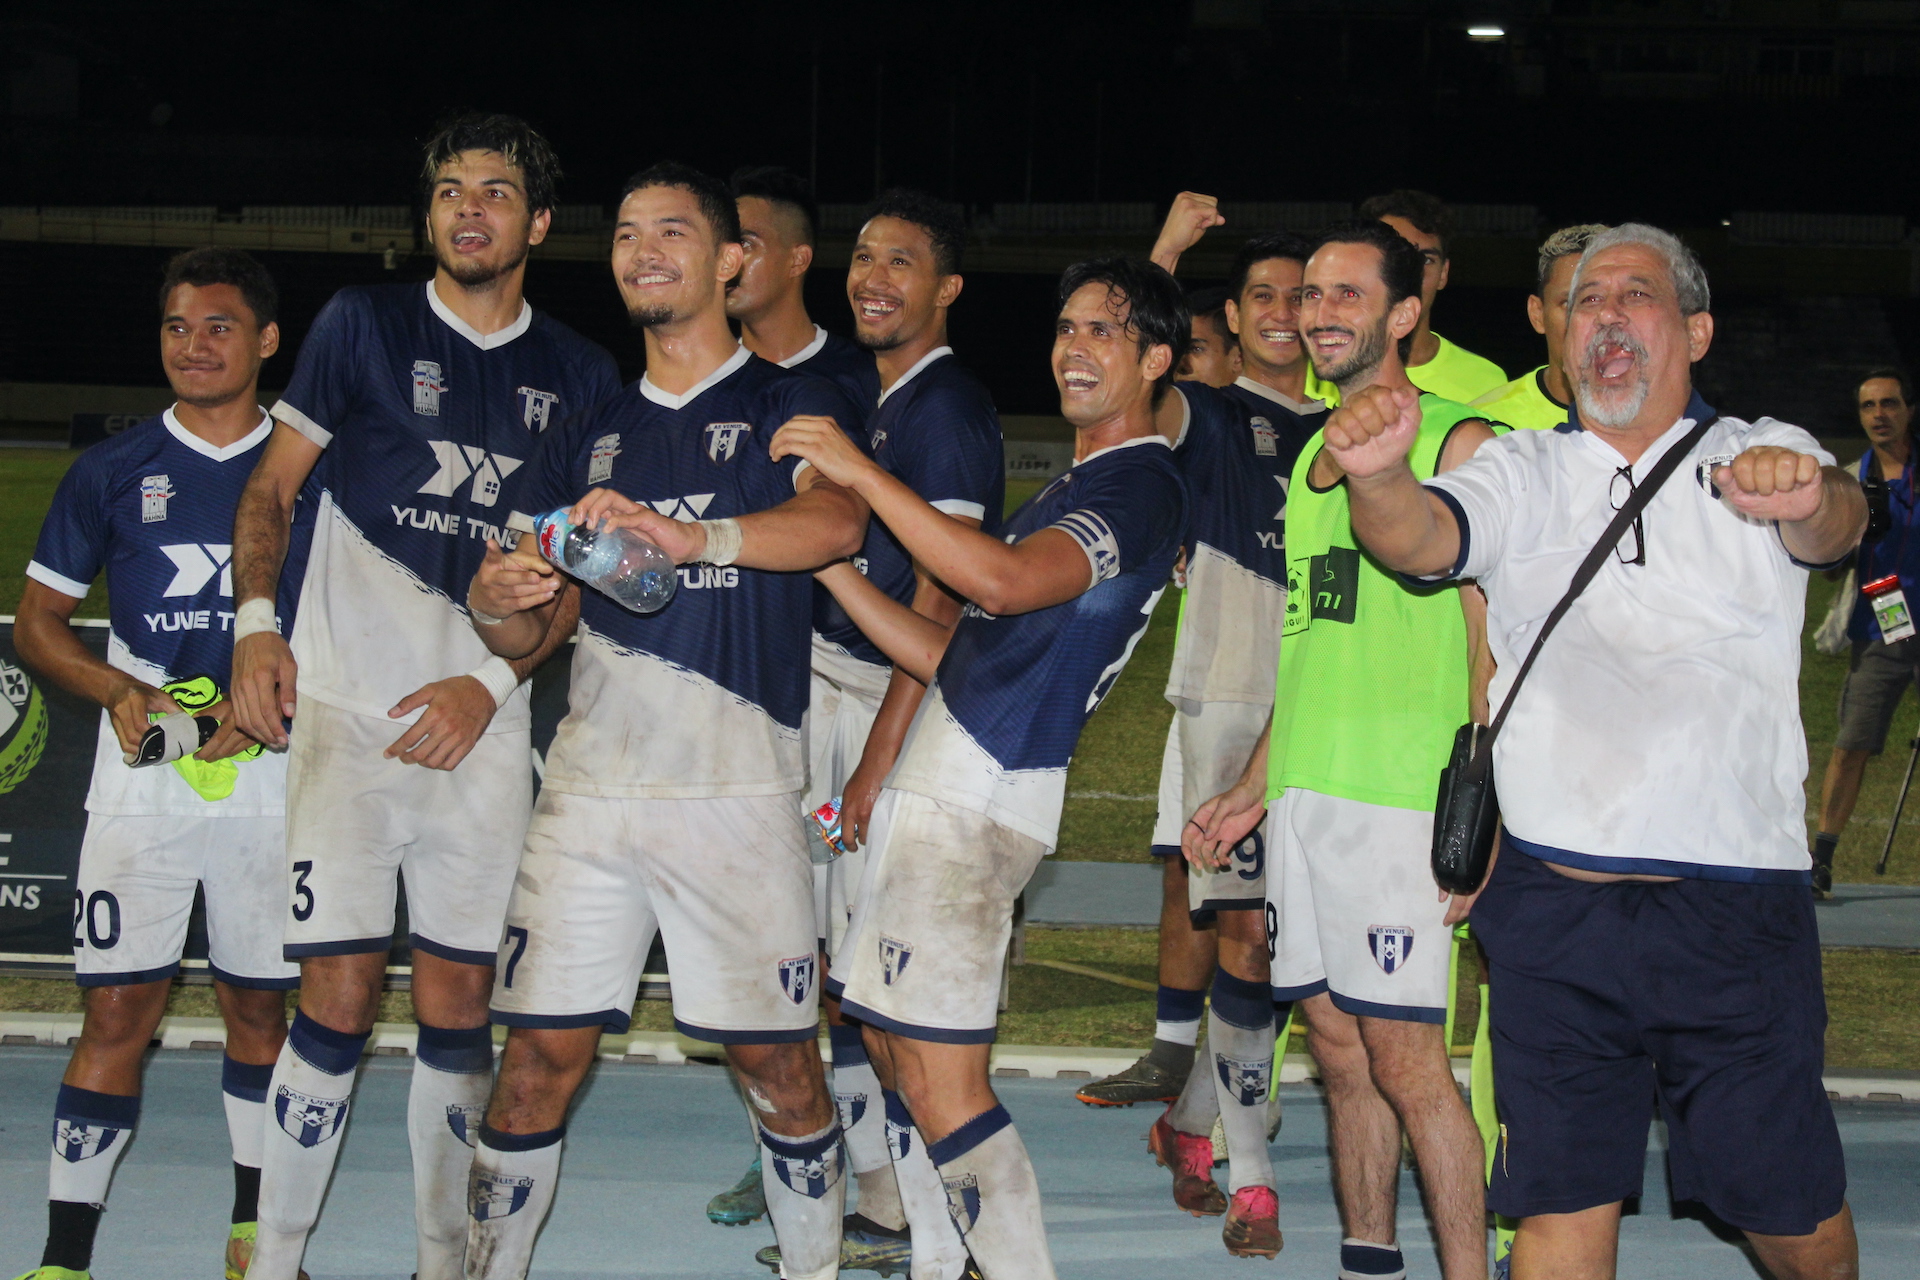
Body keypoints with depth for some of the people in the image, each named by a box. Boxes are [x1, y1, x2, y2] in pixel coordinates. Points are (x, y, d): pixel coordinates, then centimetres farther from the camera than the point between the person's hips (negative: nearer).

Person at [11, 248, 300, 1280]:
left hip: (273, 779, 0)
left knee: (259, 1005, 9)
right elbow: (38, 621, 10)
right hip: (141, 779, 0)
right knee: (118, 1011, -4)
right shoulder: (112, 471, 6)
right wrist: (118, 690, -8)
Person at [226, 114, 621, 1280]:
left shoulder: (579, 375, 10)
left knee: (460, 1001, 4)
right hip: (348, 702, -2)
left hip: (485, 719, 2)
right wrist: (257, 625, -8)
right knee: (340, 995, -9)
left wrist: (494, 680, -4)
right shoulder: (364, 325, 5)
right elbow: (271, 488, 8)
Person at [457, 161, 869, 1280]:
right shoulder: (590, 438, 19)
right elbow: (536, 629, 20)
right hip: (593, 786, 4)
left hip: (738, 785, -3)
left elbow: (838, 520, -17)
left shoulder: (787, 407, 5)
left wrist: (689, 535, -34)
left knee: (779, 1060, 0)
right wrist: (497, 602, -5)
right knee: (542, 1051, -1)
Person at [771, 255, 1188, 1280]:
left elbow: (1006, 582, -28)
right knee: (890, 1041, 14)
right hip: (940, 777, 10)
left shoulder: (1139, 486, -9)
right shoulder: (1075, 488, 24)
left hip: (982, 793, -10)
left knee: (939, 1082, -13)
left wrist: (862, 473, -23)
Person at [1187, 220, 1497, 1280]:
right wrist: (1255, 788, 21)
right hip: (1301, 790, 7)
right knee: (1337, 1046, 9)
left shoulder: (1456, 443, -5)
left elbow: (1496, 644, -9)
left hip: (1400, 796, -7)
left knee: (1402, 1059, -9)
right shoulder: (1313, 456, 18)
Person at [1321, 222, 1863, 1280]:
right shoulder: (1523, 473, 10)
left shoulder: (1763, 458, 7)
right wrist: (1375, 477, -35)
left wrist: (1811, 502, -42)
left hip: (1737, 910, -1)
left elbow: (1835, 524, -15)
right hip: (1556, 904, 1)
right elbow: (1421, 538, -9)